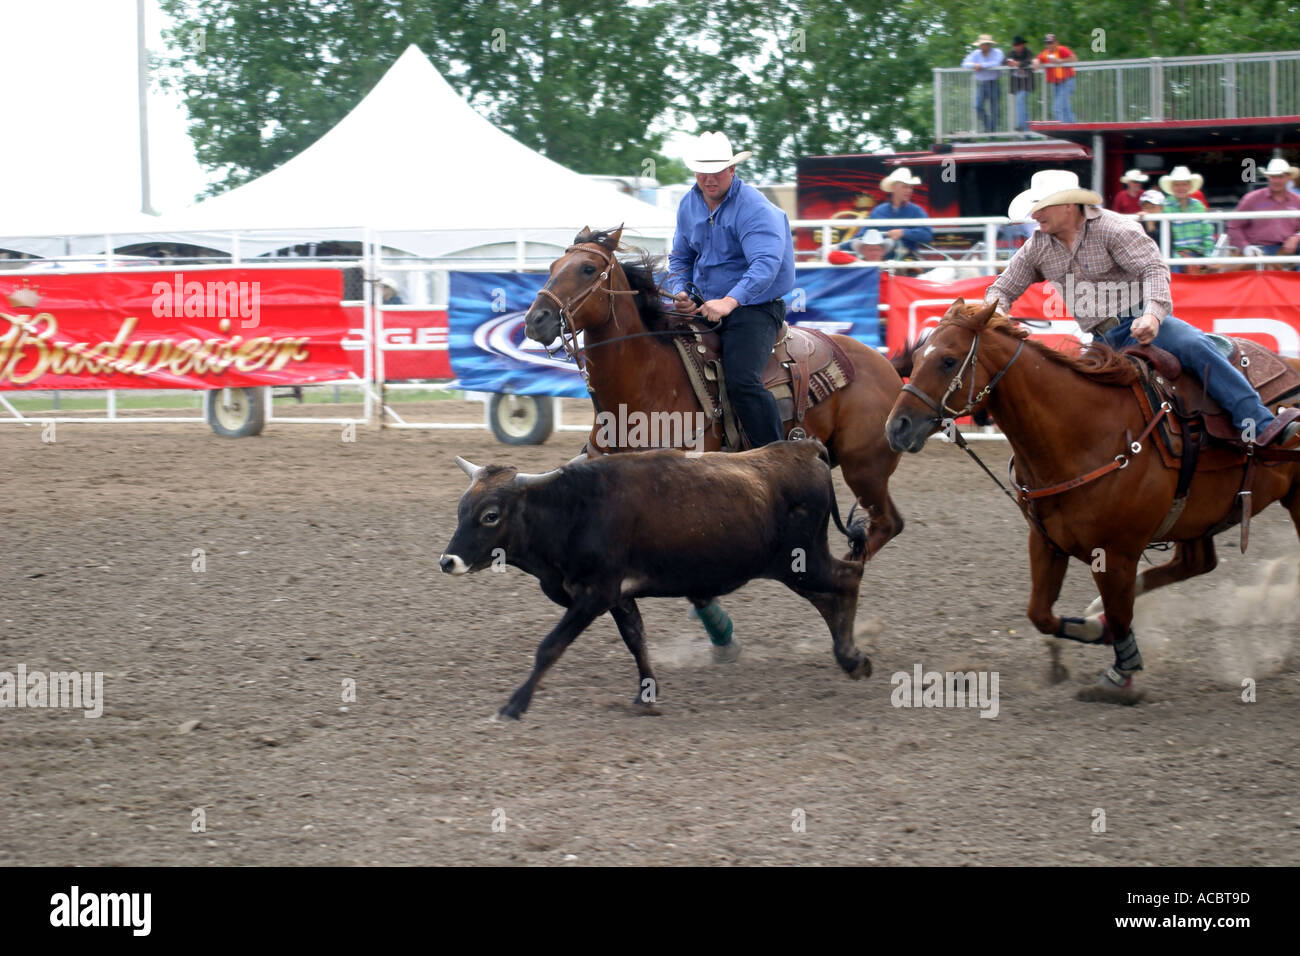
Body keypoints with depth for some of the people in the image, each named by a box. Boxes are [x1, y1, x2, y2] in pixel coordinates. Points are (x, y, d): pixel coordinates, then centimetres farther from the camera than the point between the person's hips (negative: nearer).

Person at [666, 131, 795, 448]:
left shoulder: (754, 208, -16)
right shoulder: (689, 205, 8)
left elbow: (765, 264, -30)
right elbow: (680, 258, 22)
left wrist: (730, 302, -43)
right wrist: (679, 292, 0)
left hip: (753, 307, -8)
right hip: (703, 307, 8)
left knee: (741, 380, -26)